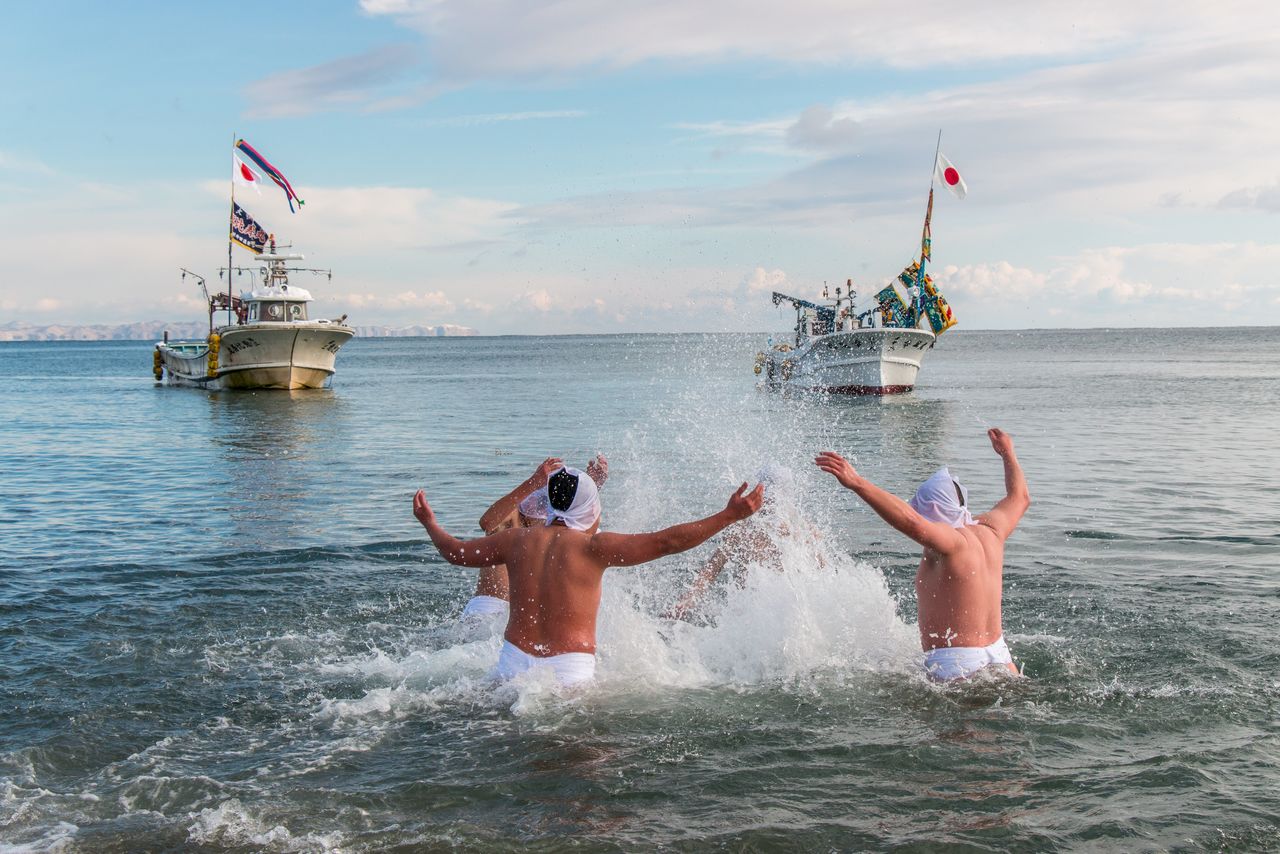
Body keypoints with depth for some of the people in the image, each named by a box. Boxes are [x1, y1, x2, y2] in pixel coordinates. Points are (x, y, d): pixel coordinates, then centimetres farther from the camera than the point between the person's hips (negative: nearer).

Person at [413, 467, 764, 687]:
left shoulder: (518, 540, 8)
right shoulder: (593, 546, -5)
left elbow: (455, 552, 22)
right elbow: (665, 542, -10)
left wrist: (429, 522, 42)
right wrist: (729, 515, -7)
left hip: (513, 663, 4)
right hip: (570, 671, -4)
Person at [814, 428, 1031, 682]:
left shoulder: (950, 542, -17)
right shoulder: (989, 531, 6)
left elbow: (912, 523, -38)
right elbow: (1020, 497, 26)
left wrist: (857, 483, -41)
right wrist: (1007, 453, 42)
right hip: (998, 658, 8)